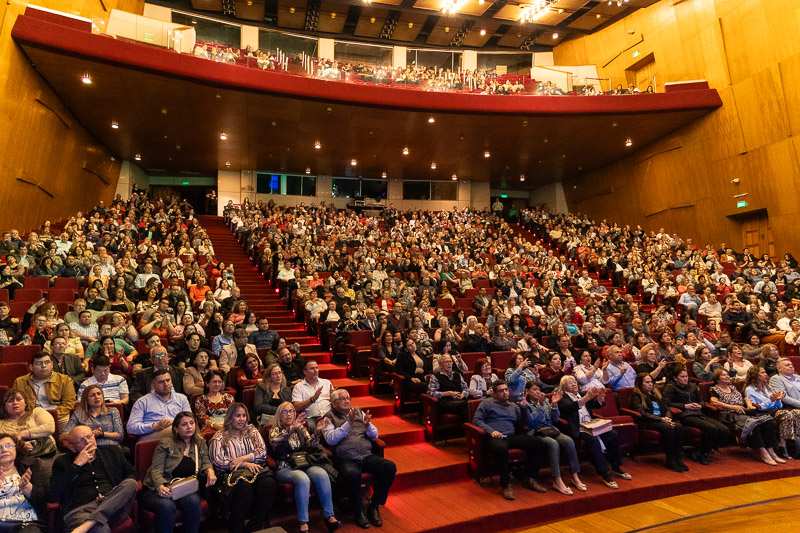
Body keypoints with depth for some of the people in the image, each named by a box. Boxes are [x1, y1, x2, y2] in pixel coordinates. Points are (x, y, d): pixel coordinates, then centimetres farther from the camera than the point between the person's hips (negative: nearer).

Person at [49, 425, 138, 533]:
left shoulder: (112, 451, 20)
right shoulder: (62, 462, 14)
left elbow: (131, 475, 21)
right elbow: (54, 496, 3)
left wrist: (118, 493, 0)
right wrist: (76, 466, -2)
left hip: (112, 508, 6)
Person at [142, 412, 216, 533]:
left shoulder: (200, 444, 15)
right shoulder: (166, 444, 0)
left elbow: (205, 462, 11)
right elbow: (156, 470, -6)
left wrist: (210, 470, -14)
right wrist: (160, 487, -26)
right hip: (160, 489, -3)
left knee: (193, 501, -32)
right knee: (166, 505, -37)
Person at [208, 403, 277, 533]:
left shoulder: (253, 432, 20)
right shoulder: (219, 437, 11)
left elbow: (263, 451, 9)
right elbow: (218, 460, -3)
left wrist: (243, 458, -8)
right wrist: (245, 464, -10)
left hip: (255, 468, 3)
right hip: (233, 473, -3)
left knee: (269, 483, -31)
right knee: (244, 487, -37)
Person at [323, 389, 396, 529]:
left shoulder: (359, 412, 18)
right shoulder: (329, 417, 7)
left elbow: (375, 436, 16)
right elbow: (330, 439, -11)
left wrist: (368, 425, -6)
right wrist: (349, 423, -17)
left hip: (367, 456, 5)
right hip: (346, 459, -4)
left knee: (390, 466, -20)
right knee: (352, 473, -37)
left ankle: (374, 507, -5)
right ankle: (358, 512, -12)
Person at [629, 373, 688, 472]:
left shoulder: (655, 393, 24)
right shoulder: (636, 396, 0)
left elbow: (666, 409, 20)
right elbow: (642, 414, -11)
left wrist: (668, 418, -4)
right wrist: (661, 419, -18)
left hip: (661, 420, 7)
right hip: (647, 423, -7)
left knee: (679, 426, -23)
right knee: (668, 428, -32)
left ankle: (678, 458, -19)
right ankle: (670, 461, -23)